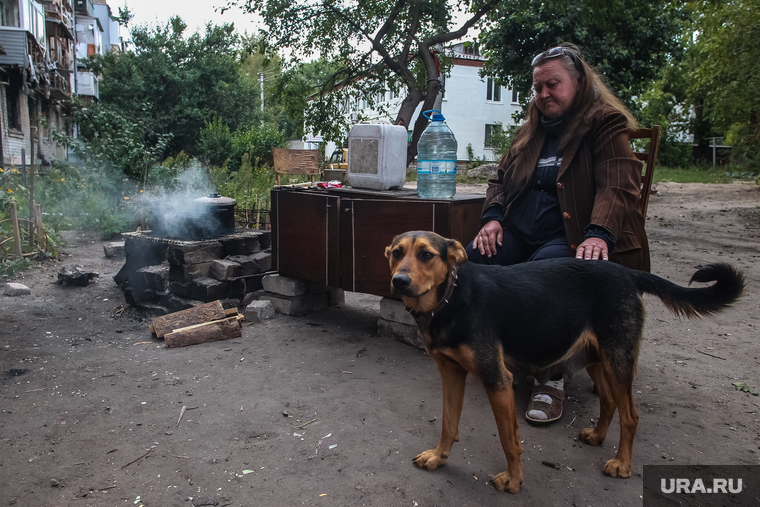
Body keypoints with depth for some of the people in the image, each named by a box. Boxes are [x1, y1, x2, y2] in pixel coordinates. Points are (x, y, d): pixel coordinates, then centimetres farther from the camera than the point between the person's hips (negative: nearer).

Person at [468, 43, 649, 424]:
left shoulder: (606, 123, 2)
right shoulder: (531, 130, 22)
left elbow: (618, 186, -12)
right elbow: (501, 178, 22)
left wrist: (599, 234, -31)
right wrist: (492, 217, 0)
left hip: (570, 237, -5)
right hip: (519, 233, 6)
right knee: (471, 259, -22)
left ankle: (551, 377, -19)